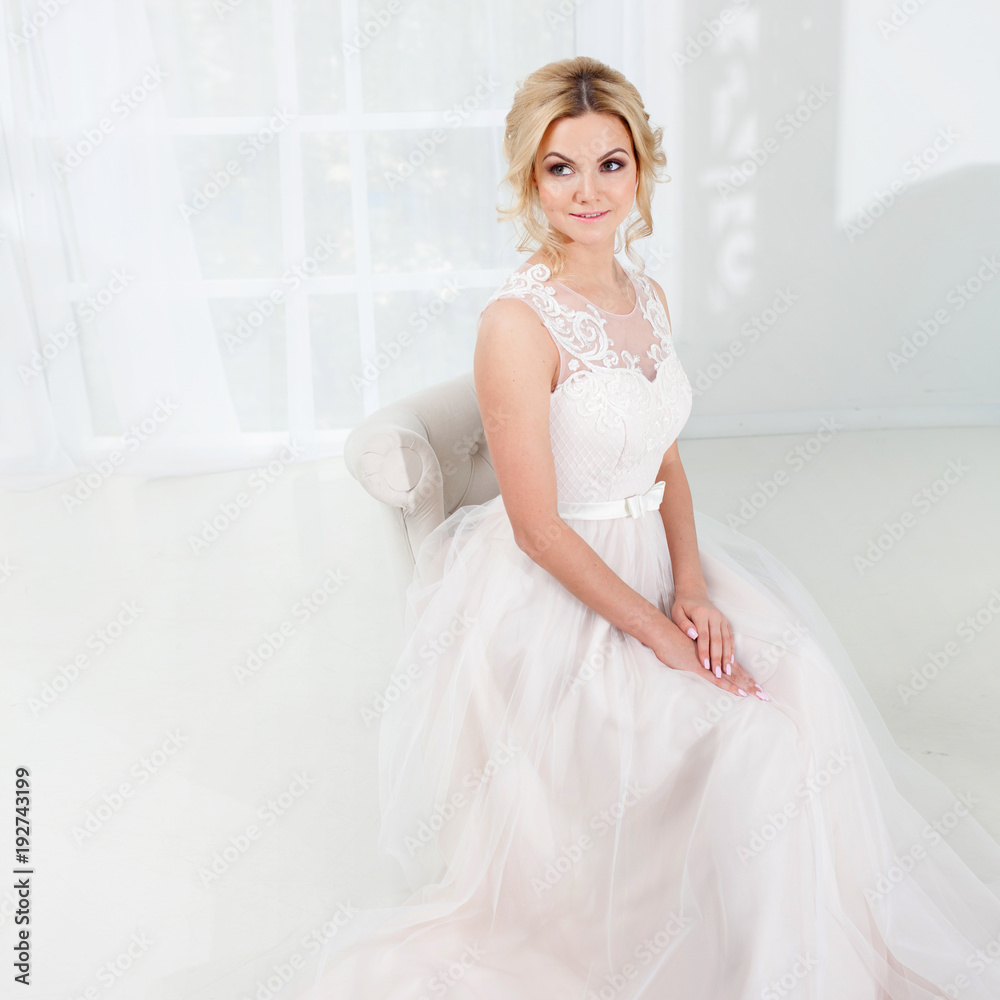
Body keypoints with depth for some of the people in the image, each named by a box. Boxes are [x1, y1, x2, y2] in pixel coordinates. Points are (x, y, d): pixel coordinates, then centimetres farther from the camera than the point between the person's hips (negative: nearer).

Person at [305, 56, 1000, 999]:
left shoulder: (647, 298, 4)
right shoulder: (518, 321, -20)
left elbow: (666, 466, 9)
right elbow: (537, 528, -19)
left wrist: (692, 586, -7)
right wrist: (659, 635, -18)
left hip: (650, 562, 7)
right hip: (554, 598, -7)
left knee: (797, 674, -9)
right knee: (747, 733, -16)